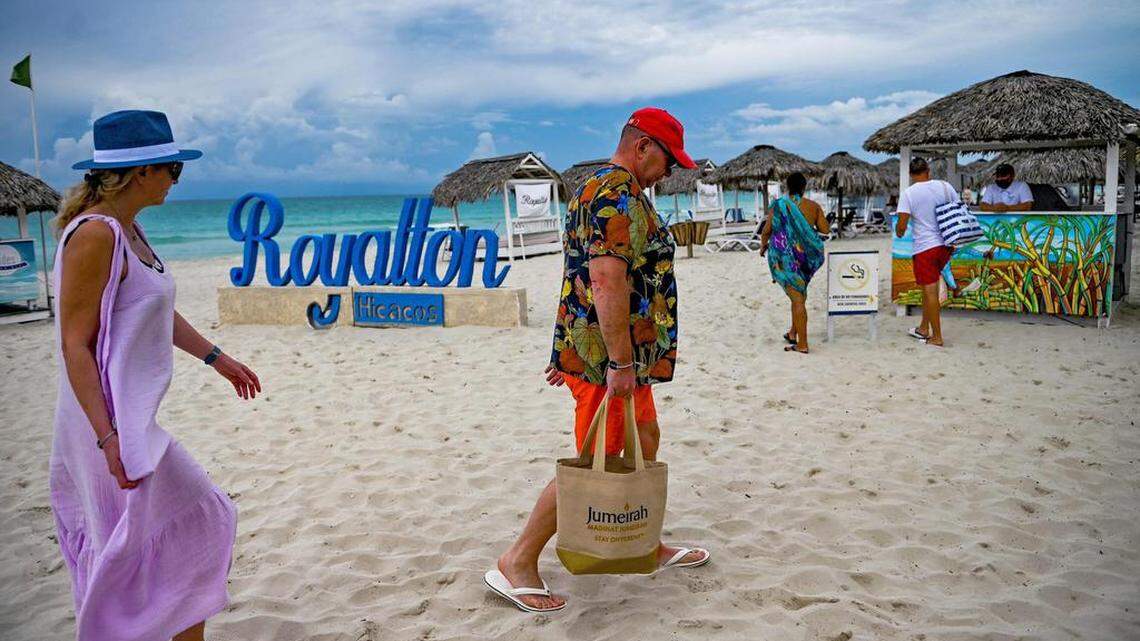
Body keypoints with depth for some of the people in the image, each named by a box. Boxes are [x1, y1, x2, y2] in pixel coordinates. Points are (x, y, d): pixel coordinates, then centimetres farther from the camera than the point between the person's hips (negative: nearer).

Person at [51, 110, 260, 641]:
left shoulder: (127, 230, 9)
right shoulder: (95, 234, -20)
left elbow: (159, 314, 21)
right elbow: (75, 345, -21)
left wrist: (216, 358, 29)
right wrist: (109, 437, -25)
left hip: (130, 416, 9)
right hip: (113, 420, -9)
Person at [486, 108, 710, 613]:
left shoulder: (592, 190, 18)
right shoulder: (622, 196, -17)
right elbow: (608, 280, -28)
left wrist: (571, 351, 24)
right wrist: (620, 363, -27)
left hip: (584, 346, 11)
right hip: (610, 359, -11)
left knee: (644, 442, 20)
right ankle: (517, 563, 7)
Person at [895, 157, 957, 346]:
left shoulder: (909, 193, -9)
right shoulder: (945, 186, 3)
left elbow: (901, 226, -13)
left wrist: (898, 232, 11)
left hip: (925, 247, -5)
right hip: (946, 245, 5)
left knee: (930, 291, 1)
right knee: (930, 286, 19)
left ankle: (937, 337, 5)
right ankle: (923, 328, 27)